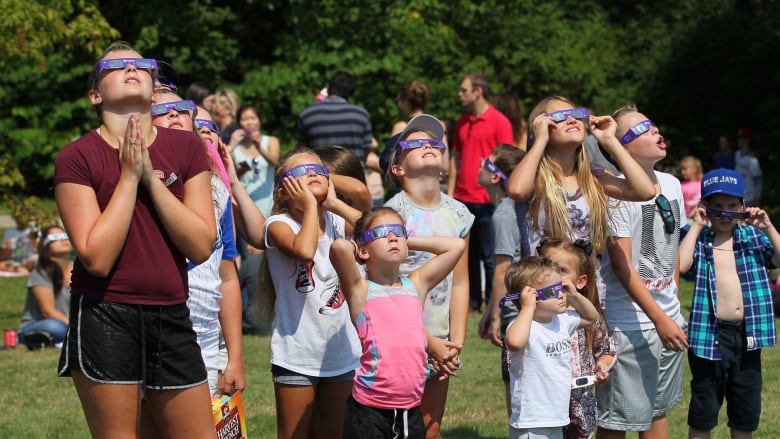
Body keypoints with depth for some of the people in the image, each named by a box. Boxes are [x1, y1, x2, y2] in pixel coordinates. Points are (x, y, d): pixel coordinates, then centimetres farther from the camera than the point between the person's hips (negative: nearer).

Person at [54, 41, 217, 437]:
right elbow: (97, 258, -16)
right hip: (105, 318, -4)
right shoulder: (77, 158, -7)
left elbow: (200, 248, -5)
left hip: (172, 318, 4)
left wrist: (151, 178, -11)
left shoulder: (186, 148, 5)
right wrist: (129, 176, -13)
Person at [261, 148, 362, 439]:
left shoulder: (337, 223, 5)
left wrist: (334, 204, -9)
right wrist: (310, 205, -18)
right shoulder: (279, 224, -10)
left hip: (342, 352, 5)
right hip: (297, 356, -5)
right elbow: (304, 250, -32)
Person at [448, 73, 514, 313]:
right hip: (463, 199, 6)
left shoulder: (499, 122, -5)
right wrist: (450, 192, 11)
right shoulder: (462, 122, 13)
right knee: (467, 255, 8)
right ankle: (471, 301, 15)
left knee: (489, 256, -2)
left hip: (487, 200, -6)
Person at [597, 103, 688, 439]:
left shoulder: (672, 184, 7)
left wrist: (674, 309, 15)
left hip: (668, 318, 8)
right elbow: (621, 265, -18)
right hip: (630, 323, -8)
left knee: (659, 409, 16)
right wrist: (659, 319, -20)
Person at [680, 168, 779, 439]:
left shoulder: (753, 237, 8)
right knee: (702, 415, 6)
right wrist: (697, 226, -13)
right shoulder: (698, 239, -1)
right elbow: (681, 264, -19)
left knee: (746, 415, 13)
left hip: (747, 335, 3)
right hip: (710, 335, -3)